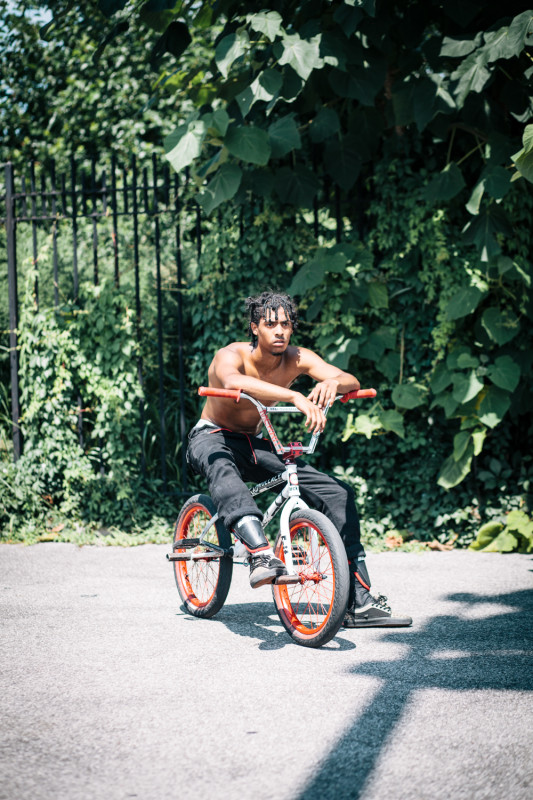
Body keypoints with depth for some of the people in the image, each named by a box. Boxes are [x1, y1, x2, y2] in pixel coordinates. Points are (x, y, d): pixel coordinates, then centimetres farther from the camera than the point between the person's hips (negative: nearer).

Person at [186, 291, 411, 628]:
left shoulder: (297, 359, -10)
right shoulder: (232, 355, -24)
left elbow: (352, 381, -20)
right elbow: (233, 382, -49)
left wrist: (332, 383, -46)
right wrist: (295, 397, -62)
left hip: (253, 444, 5)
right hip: (212, 438, -5)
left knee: (338, 494, -9)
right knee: (224, 470, -44)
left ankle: (360, 603, -8)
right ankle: (261, 555, -65)